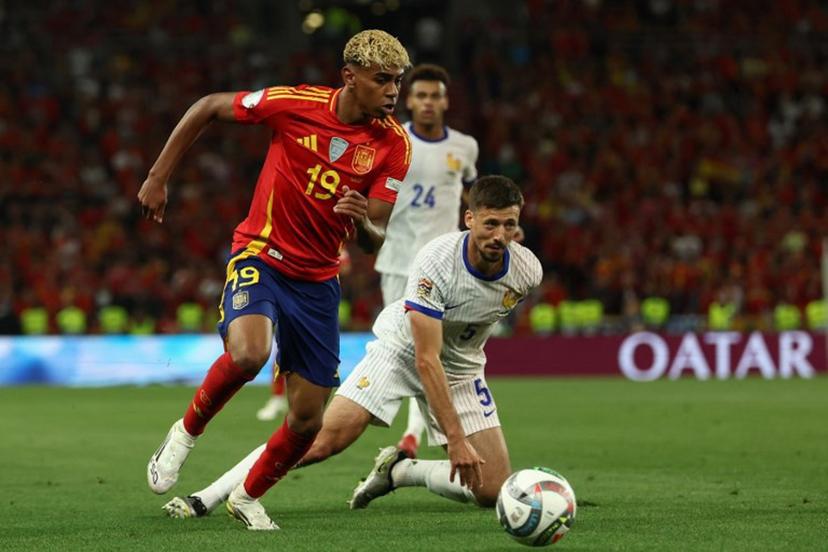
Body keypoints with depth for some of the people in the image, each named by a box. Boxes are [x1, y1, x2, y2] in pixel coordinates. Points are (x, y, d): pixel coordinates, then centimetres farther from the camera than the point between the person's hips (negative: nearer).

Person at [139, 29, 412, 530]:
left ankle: (249, 496, 30)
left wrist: (363, 221, -32)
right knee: (249, 353, -34)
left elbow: (374, 240, -8)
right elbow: (208, 108, -1)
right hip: (259, 256, -3)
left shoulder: (394, 143, -8)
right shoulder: (295, 105, -15)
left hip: (318, 280, 4)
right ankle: (186, 433, -6)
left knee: (308, 421, 2)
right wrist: (157, 179, -1)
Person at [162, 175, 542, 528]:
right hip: (402, 350, -4)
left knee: (493, 490, -10)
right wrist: (456, 439, -41)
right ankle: (205, 499, -13)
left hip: (461, 367, 4)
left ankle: (398, 471, 11)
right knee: (323, 439, -21)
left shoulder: (528, 272, -20)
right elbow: (427, 359, -35)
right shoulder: (437, 260, -33)